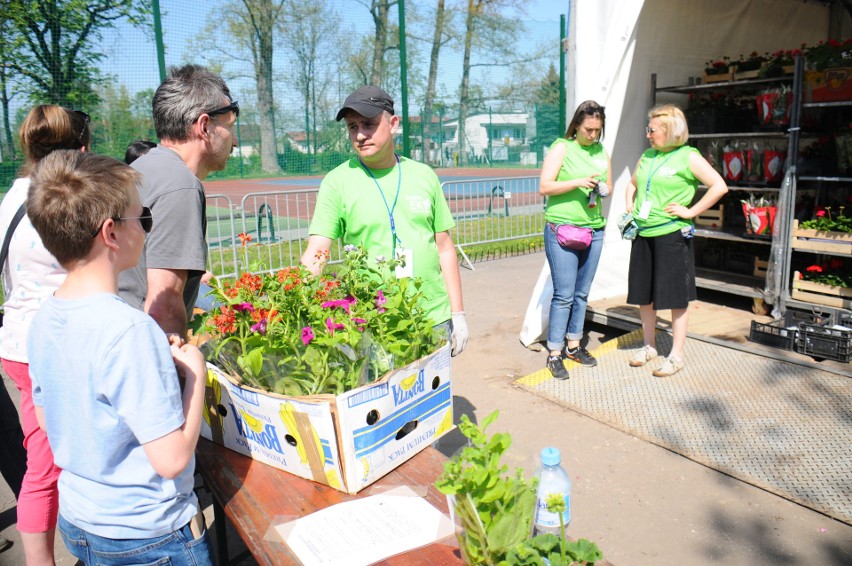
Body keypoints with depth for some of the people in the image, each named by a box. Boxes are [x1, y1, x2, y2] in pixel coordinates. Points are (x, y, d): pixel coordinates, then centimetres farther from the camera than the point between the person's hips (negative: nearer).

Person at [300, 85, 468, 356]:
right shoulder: (337, 182, -3)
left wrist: (458, 313, 7)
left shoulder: (424, 176, 6)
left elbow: (444, 248, 9)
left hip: (434, 317, 3)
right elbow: (315, 253, -10)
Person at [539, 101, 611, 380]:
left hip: (594, 229, 6)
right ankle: (554, 354, 3)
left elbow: (608, 185, 20)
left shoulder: (602, 151, 12)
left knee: (582, 293, 11)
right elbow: (544, 187, -12)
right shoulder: (561, 148, -5)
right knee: (564, 295, -6)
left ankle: (573, 345, 24)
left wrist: (604, 190, -3)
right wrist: (578, 182, -22)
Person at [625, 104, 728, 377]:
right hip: (643, 233, 7)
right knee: (643, 293, 12)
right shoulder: (647, 156, 13)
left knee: (676, 296, 2)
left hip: (671, 234, -7)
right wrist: (630, 206, 12)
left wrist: (690, 211, -14)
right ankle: (649, 346, 28)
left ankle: (676, 355, 12)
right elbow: (632, 184, 29)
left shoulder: (688, 156, -6)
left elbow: (719, 186, -14)